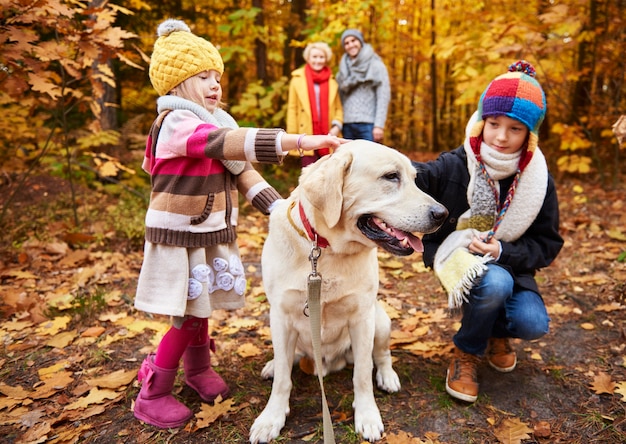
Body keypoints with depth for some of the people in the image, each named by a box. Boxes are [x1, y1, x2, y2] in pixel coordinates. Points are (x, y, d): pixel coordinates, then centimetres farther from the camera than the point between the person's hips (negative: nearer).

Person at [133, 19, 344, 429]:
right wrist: (299, 141, -42)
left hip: (212, 234, 8)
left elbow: (242, 170, 7)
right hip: (179, 237, -7)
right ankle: (152, 395, 17)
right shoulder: (175, 123, -19)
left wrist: (279, 208, -5)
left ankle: (198, 369, 40)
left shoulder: (215, 124, 9)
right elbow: (235, 143, -35)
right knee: (188, 316, -2)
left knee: (201, 308, 18)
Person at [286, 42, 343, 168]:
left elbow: (338, 108, 13)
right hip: (307, 138, -2)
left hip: (328, 138, 2)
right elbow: (292, 109, 5)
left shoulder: (332, 81, 12)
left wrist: (337, 125, -6)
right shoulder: (297, 79, 7)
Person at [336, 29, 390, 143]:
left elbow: (384, 96, -4)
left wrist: (379, 125, -13)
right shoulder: (344, 67, 17)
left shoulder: (375, 65, 3)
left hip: (368, 124, -4)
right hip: (347, 123, 5)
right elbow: (341, 96, 15)